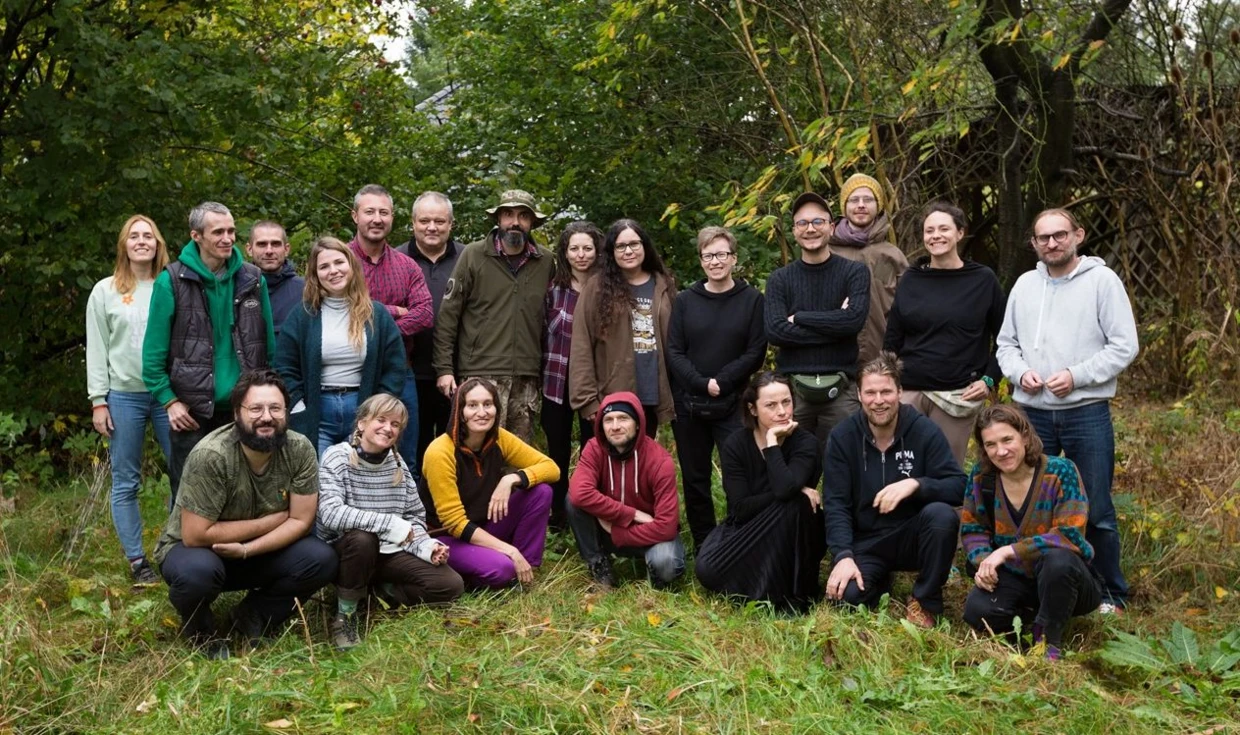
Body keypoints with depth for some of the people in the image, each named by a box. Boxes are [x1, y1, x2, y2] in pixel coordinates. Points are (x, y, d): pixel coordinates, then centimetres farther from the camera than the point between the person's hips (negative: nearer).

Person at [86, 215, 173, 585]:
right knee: (126, 483, 3)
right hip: (124, 396, 0)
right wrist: (98, 400, -3)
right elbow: (97, 350, 4)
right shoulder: (105, 291, 5)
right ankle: (137, 560, 12)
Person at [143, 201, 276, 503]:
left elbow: (269, 344, 10)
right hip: (191, 410, -3)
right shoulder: (172, 282, -6)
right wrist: (169, 401, -9)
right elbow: (154, 350, -5)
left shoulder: (252, 279, 5)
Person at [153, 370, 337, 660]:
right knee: (197, 571, -38)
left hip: (259, 552, 4)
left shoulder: (300, 449, -17)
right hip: (191, 548, -4)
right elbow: (196, 535, -28)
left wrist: (247, 549, -28)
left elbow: (301, 521, -13)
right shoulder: (209, 455, -29)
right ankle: (201, 632, -3)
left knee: (322, 560, -21)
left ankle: (253, 616, 4)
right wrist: (269, 521, -22)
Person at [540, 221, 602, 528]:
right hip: (557, 381, 2)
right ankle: (558, 511, 23)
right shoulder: (553, 288, 0)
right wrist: (542, 373, 4)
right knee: (558, 448, 11)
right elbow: (543, 334, 6)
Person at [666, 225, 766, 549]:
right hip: (688, 404, 3)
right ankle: (704, 548, 20)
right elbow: (674, 352, 1)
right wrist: (702, 384, -13)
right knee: (694, 480, 9)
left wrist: (722, 382, -14)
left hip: (732, 404, -2)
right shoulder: (685, 300, 6)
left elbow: (755, 352, -4)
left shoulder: (752, 300, 1)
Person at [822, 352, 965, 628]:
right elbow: (835, 504, -9)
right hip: (865, 543, 1)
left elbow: (959, 486, -14)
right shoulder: (842, 437, -6)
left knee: (942, 515, -32)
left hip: (913, 537, 0)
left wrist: (915, 484, -32)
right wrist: (843, 556, -23)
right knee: (844, 596, -27)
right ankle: (880, 581, 12)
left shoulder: (924, 430, -8)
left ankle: (925, 602, -9)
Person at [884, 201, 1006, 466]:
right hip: (908, 393, 2)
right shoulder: (911, 280, 8)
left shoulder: (983, 280, 2)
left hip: (959, 394, -1)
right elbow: (892, 340, 10)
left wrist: (990, 379, -2)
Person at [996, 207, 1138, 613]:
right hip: (1032, 414, 4)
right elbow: (1006, 343, 15)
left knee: (1096, 511, 2)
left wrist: (1077, 375, -15)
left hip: (1086, 414, -4)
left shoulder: (1102, 280, -4)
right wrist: (1020, 372, -5)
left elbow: (1124, 346, -7)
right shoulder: (1025, 284, 10)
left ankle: (1111, 594, 17)